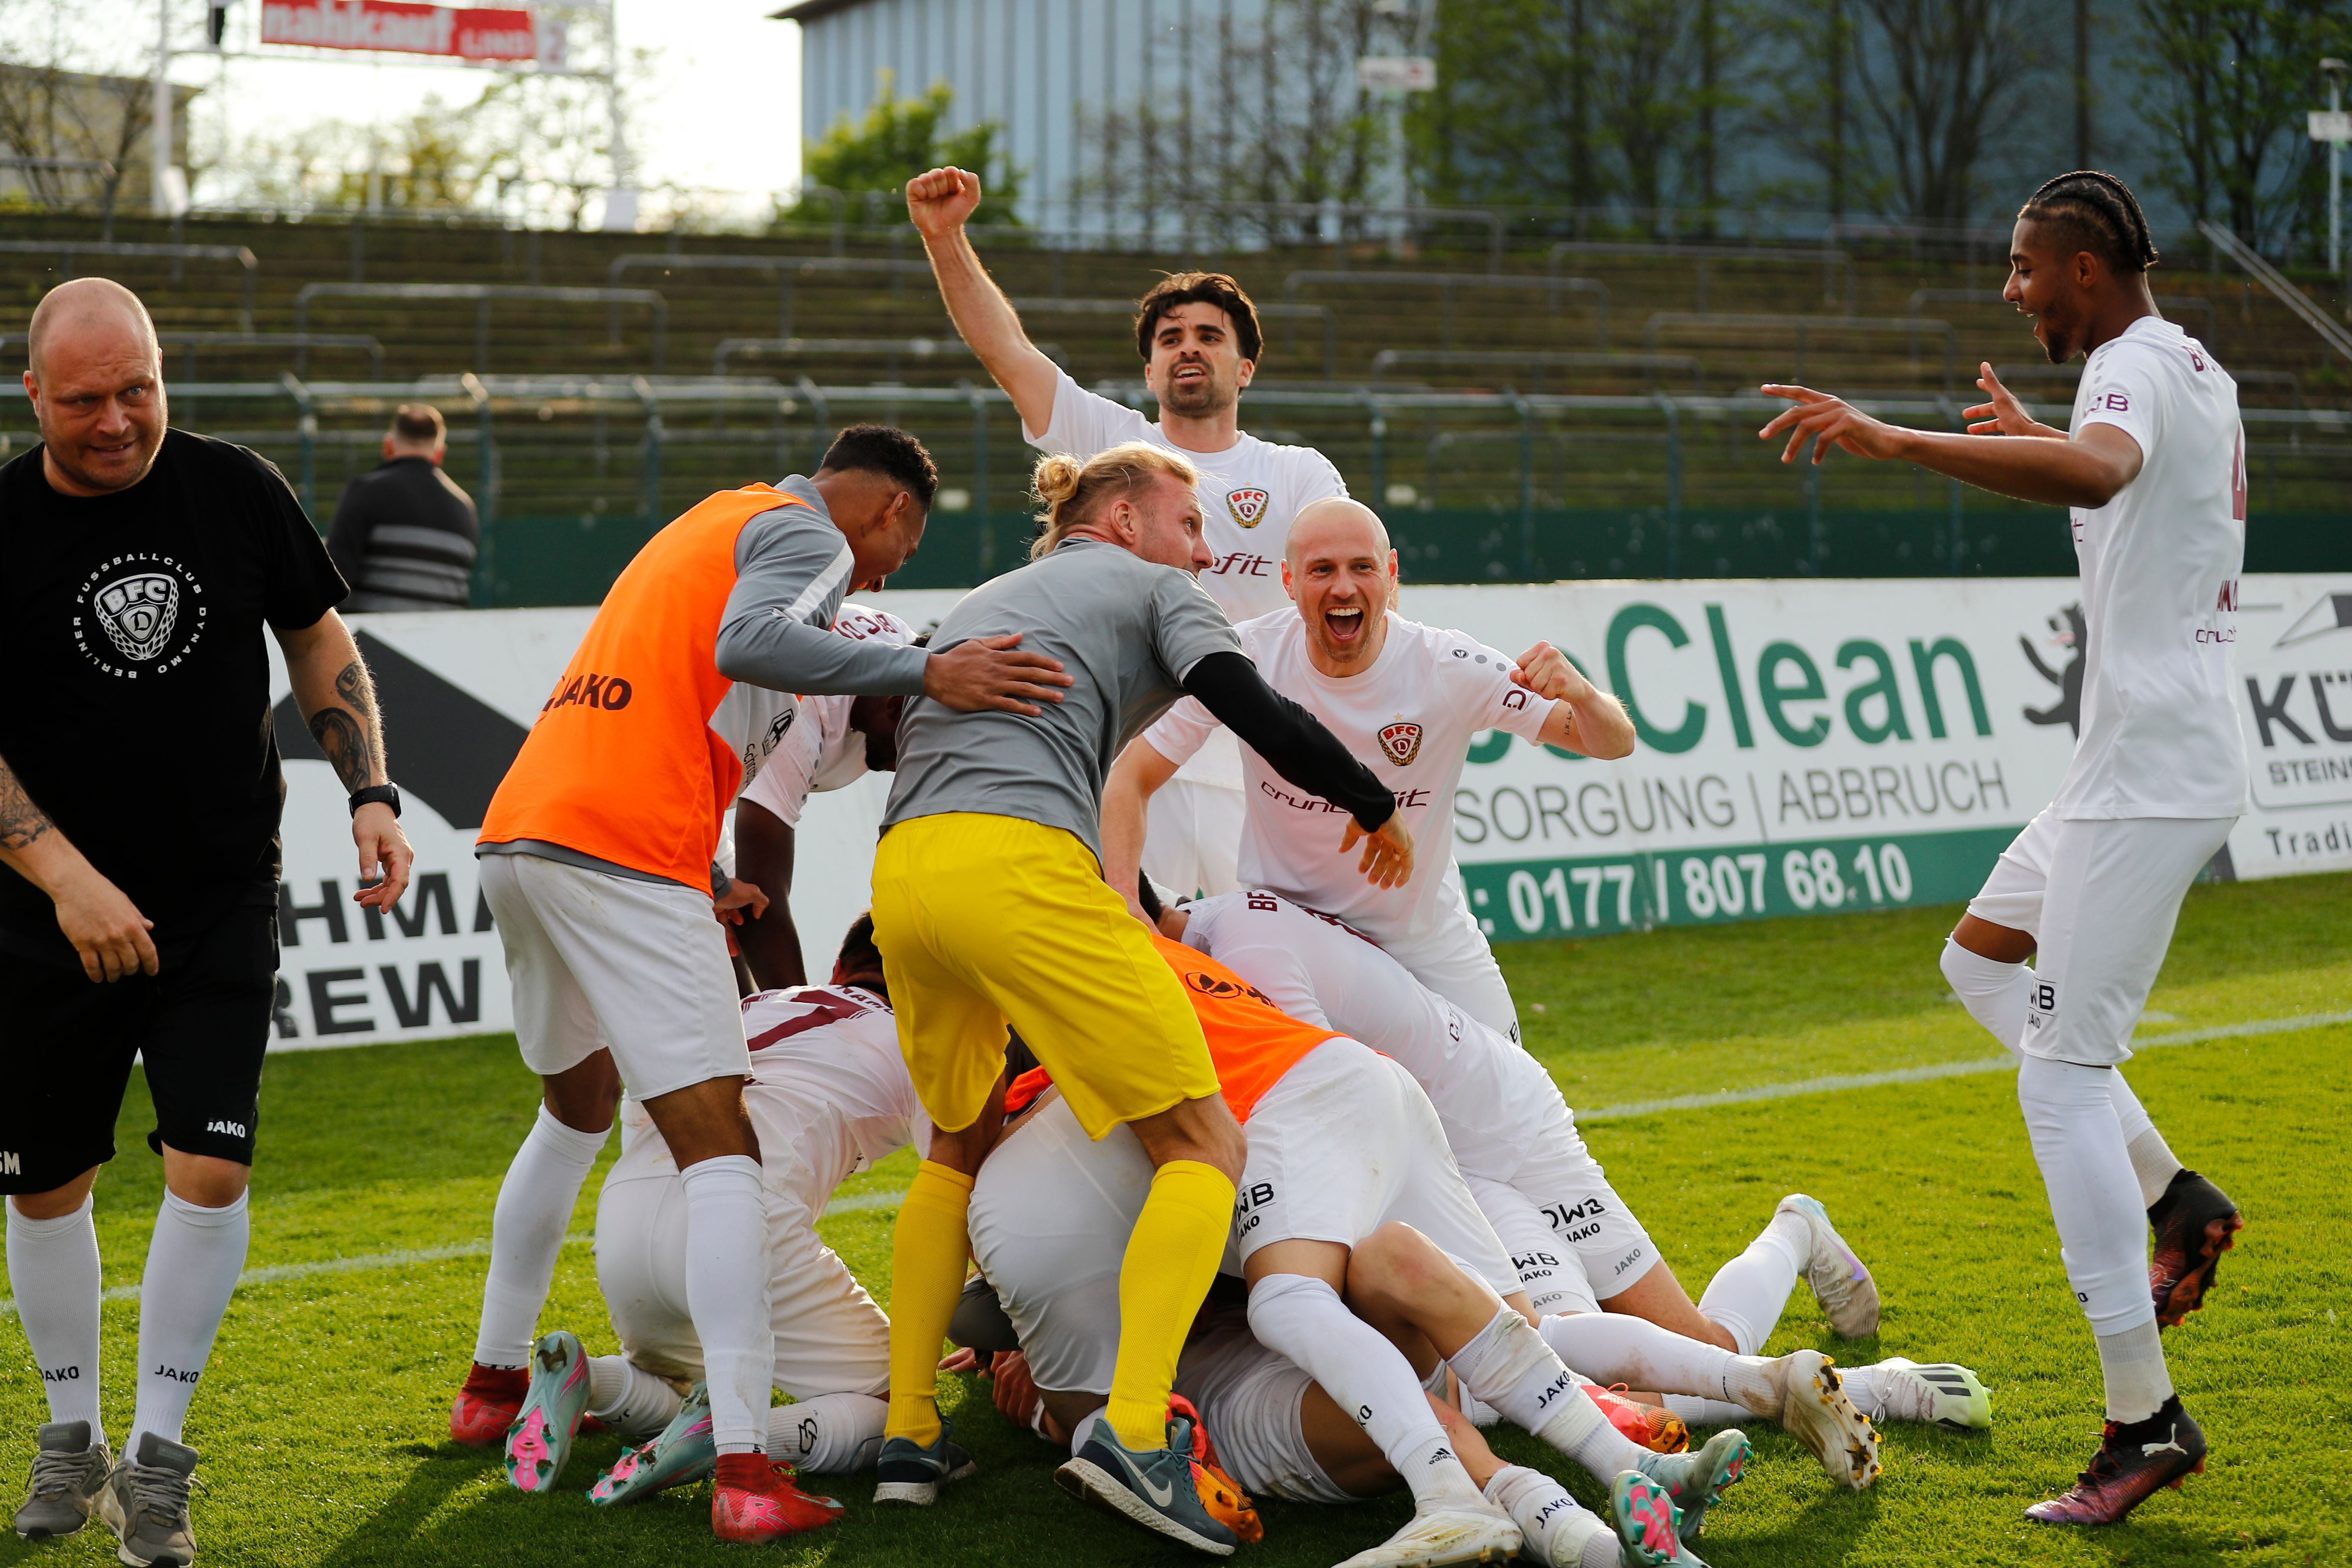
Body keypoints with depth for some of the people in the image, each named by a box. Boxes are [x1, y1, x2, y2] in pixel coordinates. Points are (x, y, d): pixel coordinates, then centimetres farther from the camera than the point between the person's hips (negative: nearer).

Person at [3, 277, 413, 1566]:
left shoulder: (236, 491, -3)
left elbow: (320, 644, 10)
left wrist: (370, 794, -2)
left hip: (224, 901, 0)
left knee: (210, 1168, -10)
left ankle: (156, 1458, 3)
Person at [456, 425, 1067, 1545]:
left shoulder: (712, 524, 29)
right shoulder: (808, 537, 0)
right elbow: (746, 642, -22)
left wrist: (706, 887, 24)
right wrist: (923, 673, -25)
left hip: (517, 833, 9)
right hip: (621, 856, -9)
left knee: (579, 1107, 30)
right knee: (720, 1152, -11)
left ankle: (493, 1380, 38)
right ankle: (745, 1472, -22)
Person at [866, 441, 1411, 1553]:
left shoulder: (979, 605, 35)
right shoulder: (1153, 589, 17)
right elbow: (1254, 713, 1)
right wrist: (1374, 806, 15)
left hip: (901, 874, 7)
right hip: (1018, 867, -7)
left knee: (962, 1149, 27)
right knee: (1204, 1150, -3)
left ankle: (908, 1436, 20)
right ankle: (1133, 1431, -21)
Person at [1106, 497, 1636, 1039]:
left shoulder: (1450, 668, -22)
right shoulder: (1245, 658, -21)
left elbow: (1614, 744, -20)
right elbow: (1131, 779, -15)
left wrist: (1579, 694, -43)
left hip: (1423, 928, 1)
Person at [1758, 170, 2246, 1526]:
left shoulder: (2135, 369, -14)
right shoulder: (2199, 372, 17)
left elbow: (2101, 470, -40)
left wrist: (1898, 440, -45)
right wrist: (2034, 442, 36)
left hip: (2151, 767, -10)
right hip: (2155, 760, 10)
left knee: (2063, 1084, -9)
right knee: (1981, 957, 24)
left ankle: (2147, 1417, -8)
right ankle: (2173, 1196, 17)